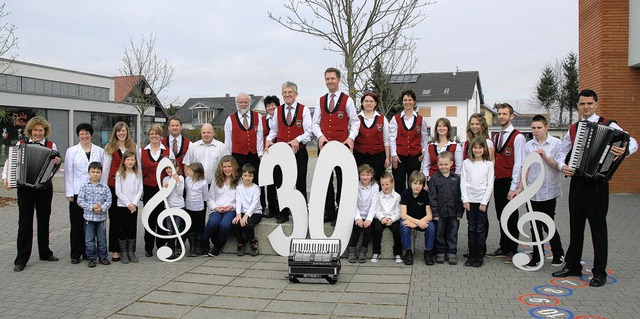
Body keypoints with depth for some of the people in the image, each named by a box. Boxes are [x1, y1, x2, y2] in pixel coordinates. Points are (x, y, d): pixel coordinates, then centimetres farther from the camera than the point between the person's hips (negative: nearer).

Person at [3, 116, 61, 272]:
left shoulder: (51, 146, 3)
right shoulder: (21, 144, 1)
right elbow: (9, 162, 1)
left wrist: (57, 163, -17)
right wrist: (5, 178, -13)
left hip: (44, 188, 1)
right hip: (25, 189, -1)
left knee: (44, 221, 13)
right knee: (25, 223, 0)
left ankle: (45, 253, 27)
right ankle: (21, 260, 7)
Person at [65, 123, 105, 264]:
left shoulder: (99, 151, 8)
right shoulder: (71, 151, 5)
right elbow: (68, 173, 3)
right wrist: (69, 193, -3)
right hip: (77, 192, -1)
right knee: (77, 224, 2)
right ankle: (76, 254, 11)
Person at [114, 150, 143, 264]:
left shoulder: (138, 174, 5)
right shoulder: (119, 174, -2)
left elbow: (140, 190, 2)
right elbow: (118, 192, -6)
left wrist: (134, 203, -10)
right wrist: (128, 203, -11)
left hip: (134, 206, 2)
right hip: (122, 205, -2)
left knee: (133, 229, 5)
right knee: (123, 229, 2)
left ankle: (131, 252, 15)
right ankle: (123, 253, 12)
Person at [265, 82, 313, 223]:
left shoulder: (304, 110, -2)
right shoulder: (278, 110, 10)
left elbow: (308, 132, -6)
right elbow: (274, 130, 15)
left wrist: (297, 140, -22)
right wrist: (269, 139, -4)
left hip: (299, 151, -3)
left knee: (300, 183, 4)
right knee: (281, 183, 6)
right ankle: (283, 213, 17)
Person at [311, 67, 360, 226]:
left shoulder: (347, 100, 0)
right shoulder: (321, 101, 11)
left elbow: (355, 121, 0)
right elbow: (315, 123, 10)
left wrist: (351, 137, -14)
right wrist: (320, 136, -8)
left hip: (342, 145, -4)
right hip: (324, 145, 4)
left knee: (342, 179, 2)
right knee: (325, 178, 8)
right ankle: (329, 211, 18)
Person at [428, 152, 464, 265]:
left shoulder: (456, 178, 3)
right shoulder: (434, 179, -2)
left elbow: (459, 196, 4)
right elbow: (432, 197, -4)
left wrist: (459, 212, -1)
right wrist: (435, 212, -9)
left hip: (453, 212, 1)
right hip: (440, 212, -1)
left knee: (452, 233, 8)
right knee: (439, 233, 8)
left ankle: (451, 253, 18)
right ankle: (440, 253, 19)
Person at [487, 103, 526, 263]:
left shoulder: (518, 137, -9)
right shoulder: (497, 136, 15)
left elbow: (518, 164, -14)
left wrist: (513, 188, -17)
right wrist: (493, 180, 7)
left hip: (509, 182, -7)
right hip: (498, 181, 7)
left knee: (511, 218, 1)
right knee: (501, 216, 13)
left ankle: (512, 251, 11)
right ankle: (504, 248, 24)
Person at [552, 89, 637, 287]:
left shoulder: (608, 126, -3)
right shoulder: (573, 129, 13)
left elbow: (632, 142, -12)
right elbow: (562, 152, 19)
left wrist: (625, 150, -35)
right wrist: (562, 166, -1)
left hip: (597, 183, -5)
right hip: (577, 182, 5)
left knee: (598, 227, 0)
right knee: (575, 226, 12)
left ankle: (599, 273, 9)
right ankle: (572, 266, 24)